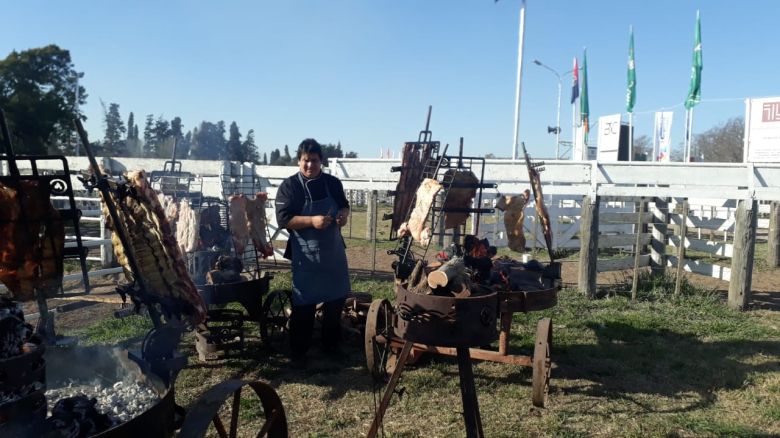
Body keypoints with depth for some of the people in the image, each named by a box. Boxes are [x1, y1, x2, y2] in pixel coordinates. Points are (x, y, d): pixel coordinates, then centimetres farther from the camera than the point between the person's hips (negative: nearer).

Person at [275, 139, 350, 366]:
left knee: (336, 297, 15)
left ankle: (331, 343, 34)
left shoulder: (333, 183, 3)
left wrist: (344, 214, -8)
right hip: (305, 253, -5)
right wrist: (312, 221, -28)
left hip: (333, 250, 5)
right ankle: (298, 352, 13)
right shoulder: (289, 186, -10)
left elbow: (344, 205, 16)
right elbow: (283, 219, -16)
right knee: (304, 303, -1)